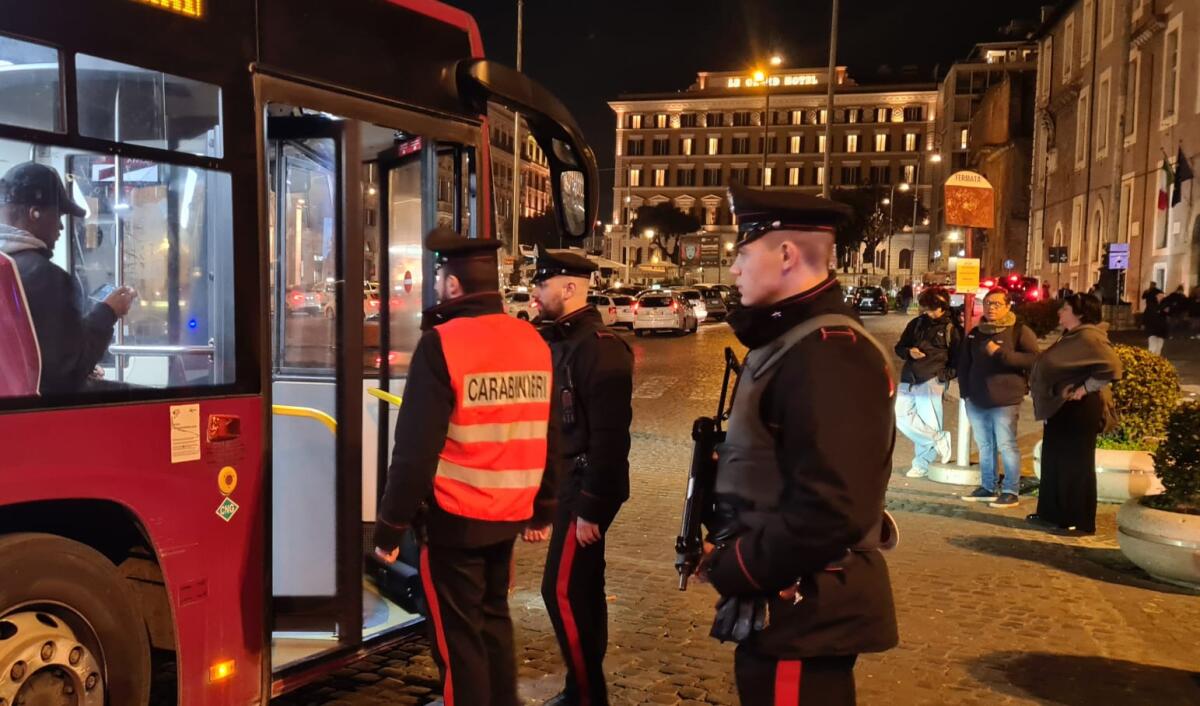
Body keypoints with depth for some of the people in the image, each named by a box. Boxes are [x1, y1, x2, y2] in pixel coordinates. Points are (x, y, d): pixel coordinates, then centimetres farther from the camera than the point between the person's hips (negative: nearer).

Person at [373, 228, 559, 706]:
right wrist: (542, 510, 19)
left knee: (458, 636, 7)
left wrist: (390, 526, -8)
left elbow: (416, 449, -18)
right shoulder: (533, 341, 4)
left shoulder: (443, 345, -16)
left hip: (454, 518, -6)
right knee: (493, 620, 21)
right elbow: (548, 439, 10)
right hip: (508, 514, 6)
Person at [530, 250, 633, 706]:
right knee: (583, 589, 16)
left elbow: (609, 436, -22)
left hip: (587, 487, -10)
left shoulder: (600, 348, -18)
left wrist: (590, 506, -22)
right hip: (568, 482, 10)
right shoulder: (560, 340, 11)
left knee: (562, 591, -6)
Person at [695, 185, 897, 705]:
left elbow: (833, 511, -30)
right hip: (788, 610, 10)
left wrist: (730, 568, -18)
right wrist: (728, 549, 4)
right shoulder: (790, 341, 10)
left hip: (803, 617, -10)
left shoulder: (828, 353, -23)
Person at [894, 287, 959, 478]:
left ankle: (922, 465, 10)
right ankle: (939, 439, 8)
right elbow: (899, 347, 16)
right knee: (901, 418, -5)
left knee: (928, 424, -3)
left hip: (931, 382, -4)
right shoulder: (916, 324, 12)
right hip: (908, 381, 4)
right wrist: (909, 352, -6)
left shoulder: (951, 330, 3)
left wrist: (946, 374, -9)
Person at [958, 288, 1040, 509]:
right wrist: (965, 392, 9)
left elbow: (1033, 359, -15)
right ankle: (987, 488, 22)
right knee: (984, 446, 12)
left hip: (1005, 401, -6)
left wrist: (1001, 353, -21)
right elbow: (964, 365, 18)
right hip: (977, 401, 6)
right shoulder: (975, 333, 13)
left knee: (1006, 446, -3)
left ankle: (1011, 492, 4)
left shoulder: (1020, 331, -4)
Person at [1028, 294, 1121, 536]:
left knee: (1076, 464, -3)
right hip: (1061, 407, 10)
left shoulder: (1088, 337, -18)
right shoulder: (1072, 336, 14)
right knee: (1054, 460, 15)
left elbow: (1112, 366, -28)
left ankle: (1081, 522, 6)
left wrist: (1085, 389, -21)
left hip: (1078, 409, -10)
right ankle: (1052, 513, 25)